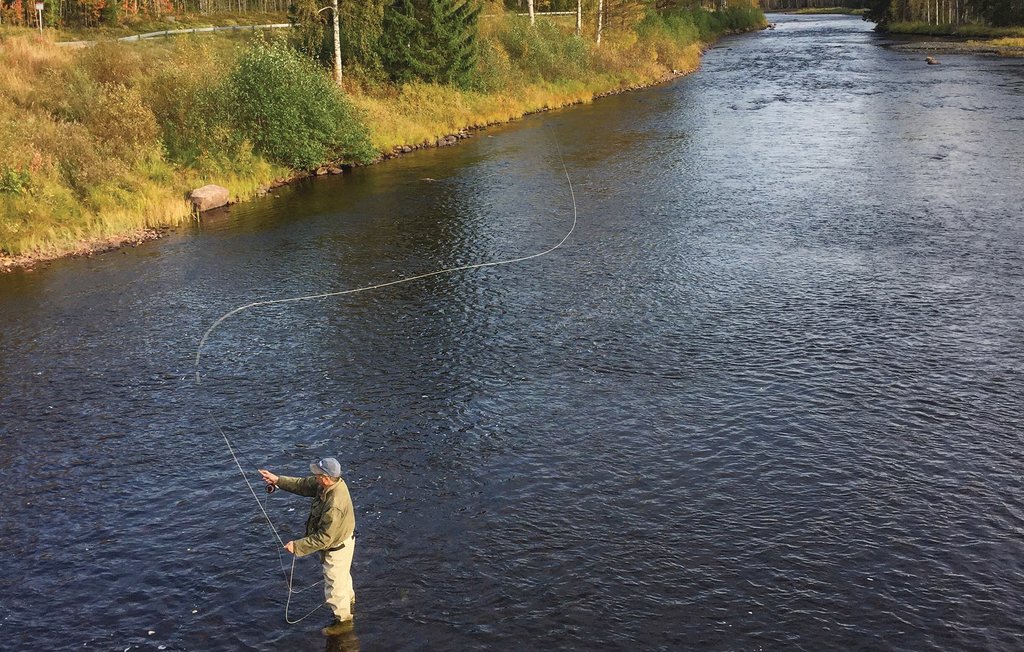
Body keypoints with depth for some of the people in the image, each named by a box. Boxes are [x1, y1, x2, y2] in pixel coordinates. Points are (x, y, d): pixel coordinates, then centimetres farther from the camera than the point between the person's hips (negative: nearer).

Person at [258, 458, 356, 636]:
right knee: (342, 575, 34)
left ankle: (343, 620, 37)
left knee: (335, 585, 14)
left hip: (337, 548, -9)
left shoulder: (334, 505, -43)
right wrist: (277, 480, -6)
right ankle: (348, 602, 60)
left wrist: (297, 546, -27)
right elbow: (303, 485, -1)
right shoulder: (330, 482, -17)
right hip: (341, 540, 9)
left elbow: (324, 538, -35)